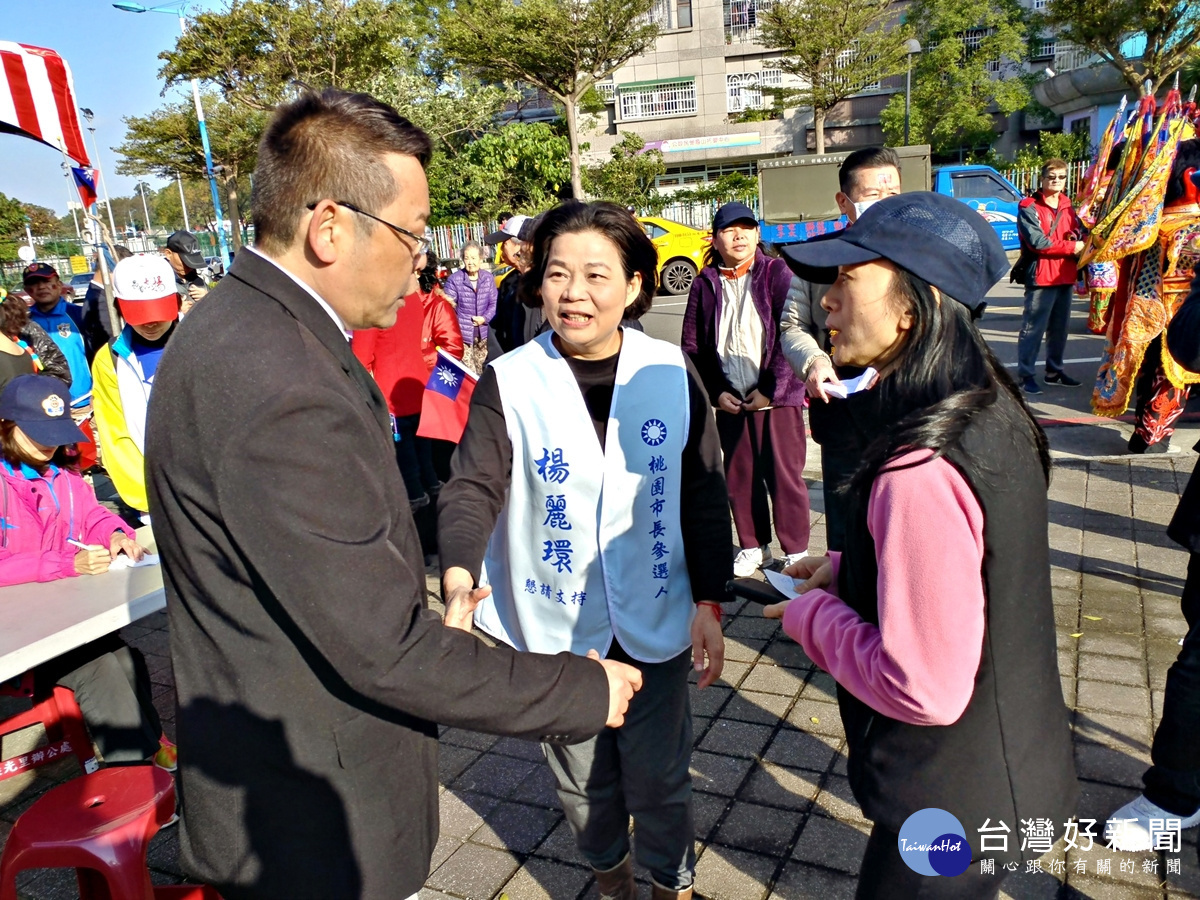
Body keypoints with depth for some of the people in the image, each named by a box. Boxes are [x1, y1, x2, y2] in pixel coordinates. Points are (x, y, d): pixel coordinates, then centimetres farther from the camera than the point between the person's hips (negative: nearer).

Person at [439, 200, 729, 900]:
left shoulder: (671, 373, -5)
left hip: (655, 626, 0)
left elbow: (704, 494, -1)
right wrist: (459, 573, -34)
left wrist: (709, 602, -4)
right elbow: (473, 489, -15)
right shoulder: (508, 382, -9)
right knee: (583, 781, 20)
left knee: (659, 780, 16)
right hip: (554, 630, 0)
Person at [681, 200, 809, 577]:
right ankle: (754, 546, 27)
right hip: (729, 401, 3)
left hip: (777, 398, -3)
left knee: (784, 475, 3)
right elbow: (691, 345, 7)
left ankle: (796, 550, 18)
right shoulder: (705, 284, 5)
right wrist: (716, 392, -1)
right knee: (740, 476, 11)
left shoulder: (777, 273, -3)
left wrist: (771, 389, -13)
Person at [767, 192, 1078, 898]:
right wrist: (846, 569, 4)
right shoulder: (993, 412, -4)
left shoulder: (920, 472, -34)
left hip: (954, 810, -8)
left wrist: (812, 615, -16)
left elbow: (925, 688, -31)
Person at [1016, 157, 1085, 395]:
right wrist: (1071, 247, -11)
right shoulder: (1029, 207, -5)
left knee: (1060, 327, 13)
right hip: (1041, 277, -7)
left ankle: (1054, 371, 24)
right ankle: (1025, 374, -4)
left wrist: (1079, 238, -8)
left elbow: (1080, 232, 16)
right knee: (1033, 327, -8)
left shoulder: (1068, 206, 18)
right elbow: (1037, 242, -15)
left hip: (1066, 277, 7)